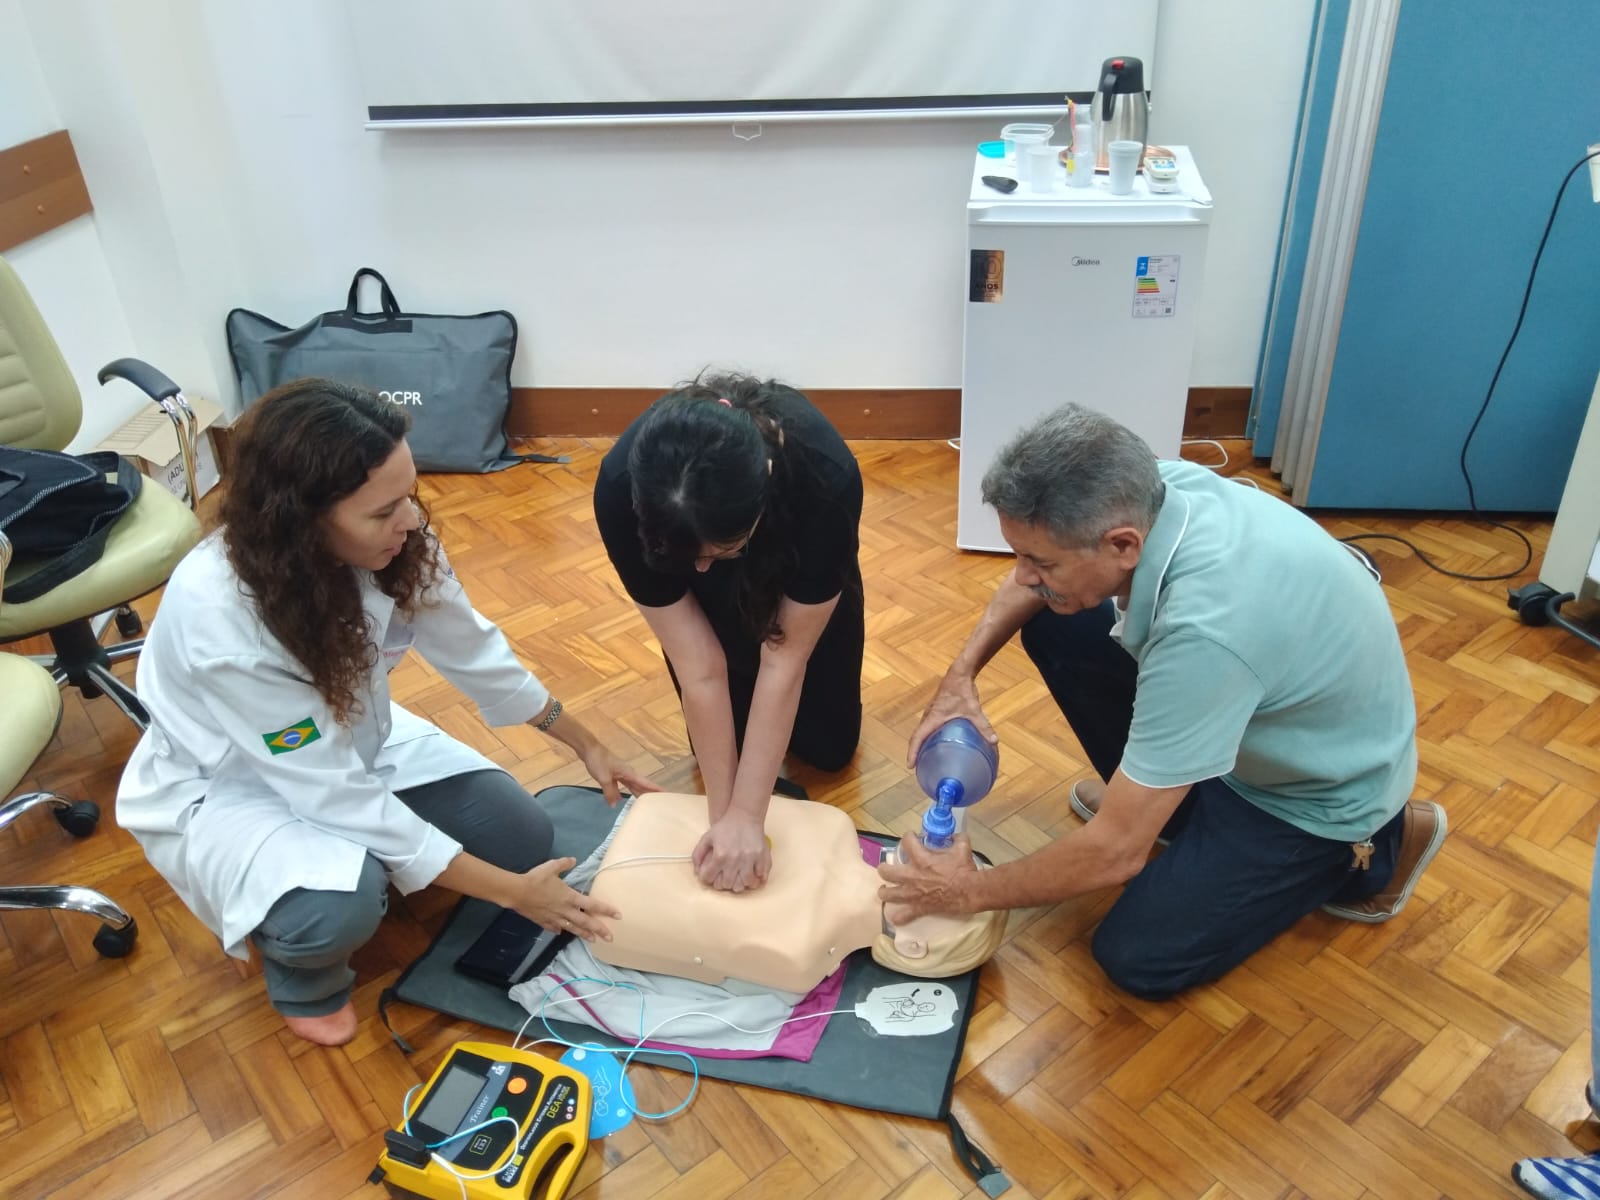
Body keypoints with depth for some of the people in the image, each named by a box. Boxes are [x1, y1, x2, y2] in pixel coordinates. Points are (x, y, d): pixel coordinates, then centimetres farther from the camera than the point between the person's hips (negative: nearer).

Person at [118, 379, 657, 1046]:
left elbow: (472, 653, -4)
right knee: (337, 909, -33)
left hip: (350, 740, 6)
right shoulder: (217, 615, -38)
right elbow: (334, 793, -33)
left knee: (522, 836, -7)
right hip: (222, 786, -5)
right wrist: (510, 892, -29)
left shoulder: (393, 544, -23)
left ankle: (359, 859, 17)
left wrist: (587, 746, 6)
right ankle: (301, 971, 3)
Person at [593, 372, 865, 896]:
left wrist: (746, 819, -33)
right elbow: (699, 669, -33)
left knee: (829, 747, 4)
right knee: (722, 741, -2)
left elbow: (785, 659, -34)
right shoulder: (621, 490, -40)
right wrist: (723, 816, -30)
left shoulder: (827, 478, -43)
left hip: (796, 558, 0)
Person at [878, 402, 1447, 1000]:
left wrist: (971, 892, -19)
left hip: (1324, 787, -6)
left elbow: (1117, 851, -32)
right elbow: (1034, 581, 3)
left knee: (1138, 956, -7)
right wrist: (961, 675, -10)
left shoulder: (1204, 629, -42)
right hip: (1261, 717, 7)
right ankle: (1165, 792, 17)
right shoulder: (1151, 490, -21)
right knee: (1054, 628, -4)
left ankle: (1370, 848, 8)